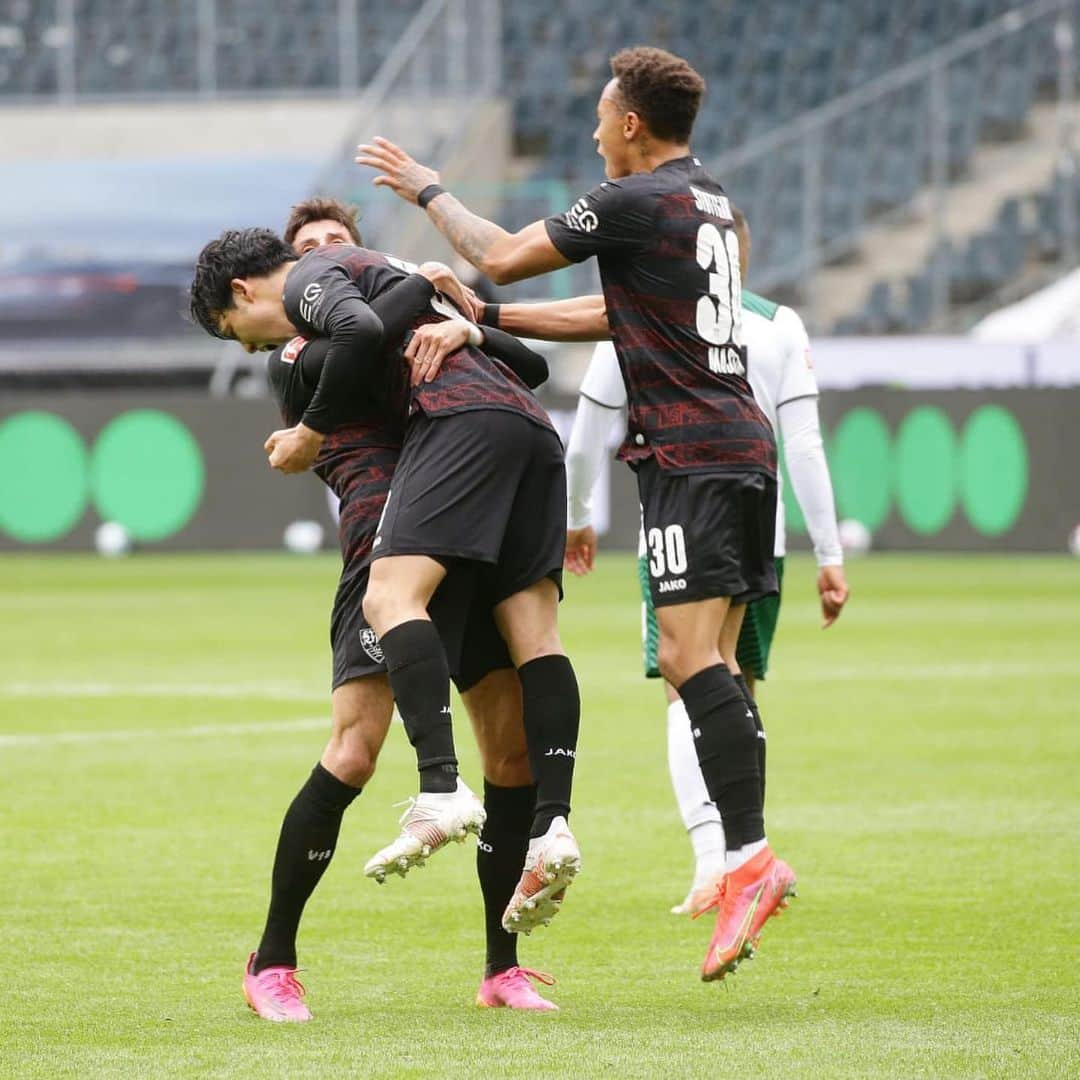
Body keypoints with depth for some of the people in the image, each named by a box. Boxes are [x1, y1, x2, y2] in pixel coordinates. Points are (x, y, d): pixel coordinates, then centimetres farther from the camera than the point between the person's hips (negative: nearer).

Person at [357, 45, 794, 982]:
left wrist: (426, 190, 12)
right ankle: (747, 858, 3)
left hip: (692, 450, -9)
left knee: (690, 656, -16)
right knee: (712, 665, 8)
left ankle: (749, 859, -25)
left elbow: (504, 258, -3)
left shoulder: (635, 201, -9)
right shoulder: (712, 204, 19)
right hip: (744, 445, 9)